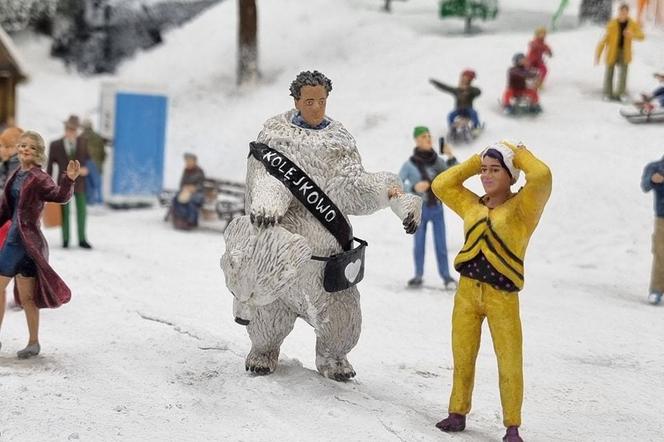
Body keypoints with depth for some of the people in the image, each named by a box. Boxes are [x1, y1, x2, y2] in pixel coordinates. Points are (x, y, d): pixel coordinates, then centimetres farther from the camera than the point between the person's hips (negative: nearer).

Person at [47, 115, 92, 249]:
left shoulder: (82, 142, 0)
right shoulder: (55, 145, -4)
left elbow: (88, 158, 10)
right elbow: (50, 165, 0)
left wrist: (85, 169, -12)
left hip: (79, 182, 1)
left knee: (81, 211, 5)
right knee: (65, 211, 3)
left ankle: (82, 239, 14)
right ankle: (65, 240, 13)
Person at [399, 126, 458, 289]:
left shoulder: (437, 160, -2)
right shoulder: (410, 164, -10)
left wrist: (451, 157, -13)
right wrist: (414, 188, -27)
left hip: (437, 208, 2)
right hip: (419, 209, -2)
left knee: (441, 244, 2)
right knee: (419, 244, 7)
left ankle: (446, 276, 11)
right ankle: (418, 276, 20)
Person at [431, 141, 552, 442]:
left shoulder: (521, 208, -3)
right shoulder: (472, 206, 12)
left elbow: (542, 176, -18)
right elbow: (441, 184, 16)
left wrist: (518, 153, -1)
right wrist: (476, 162, 12)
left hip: (502, 296, -4)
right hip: (467, 292, 4)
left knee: (510, 364, -1)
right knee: (462, 358, 10)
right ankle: (458, 413, 23)